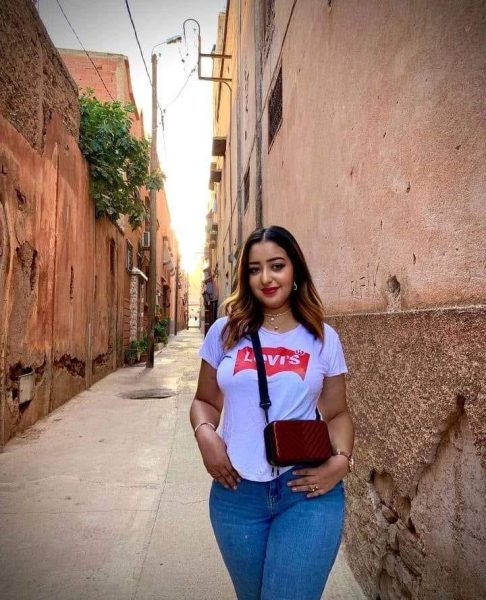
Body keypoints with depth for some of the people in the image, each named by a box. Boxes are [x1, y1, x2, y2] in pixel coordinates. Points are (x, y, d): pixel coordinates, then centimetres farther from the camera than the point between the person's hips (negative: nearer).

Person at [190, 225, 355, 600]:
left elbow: (337, 413, 6)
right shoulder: (225, 332, 1)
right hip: (237, 492, 2)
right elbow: (205, 401, 9)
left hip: (307, 490, -1)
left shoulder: (324, 338, 0)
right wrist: (205, 434, -12)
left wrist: (342, 461, -11)